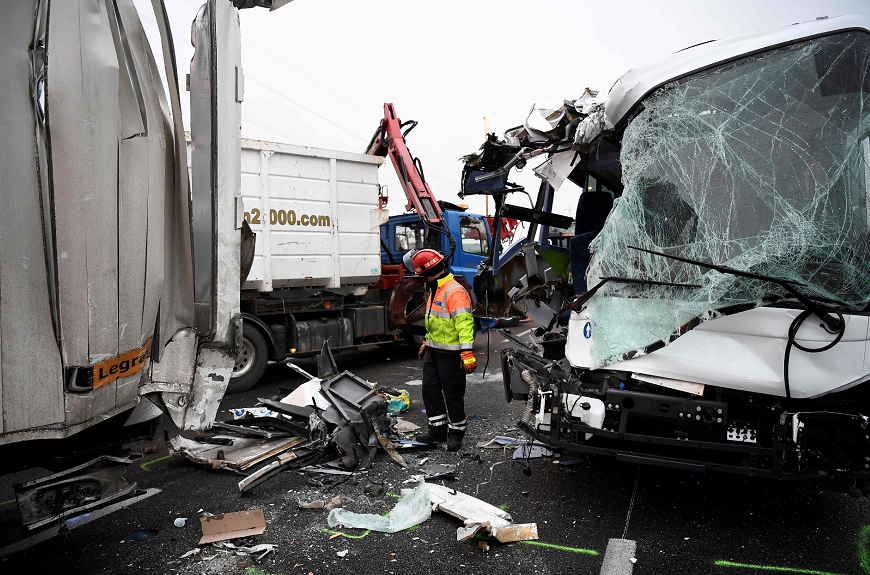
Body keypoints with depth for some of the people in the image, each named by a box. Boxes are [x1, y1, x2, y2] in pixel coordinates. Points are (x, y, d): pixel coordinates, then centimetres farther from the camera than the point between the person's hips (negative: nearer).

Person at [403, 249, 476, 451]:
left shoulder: (455, 292, -20)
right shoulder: (435, 290, 14)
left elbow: (464, 323, -26)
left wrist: (467, 354, -30)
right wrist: (427, 342, 30)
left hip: (451, 353, -10)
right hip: (433, 351, 10)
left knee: (453, 393, 3)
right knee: (430, 389, 11)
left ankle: (456, 433, 19)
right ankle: (438, 430, 24)